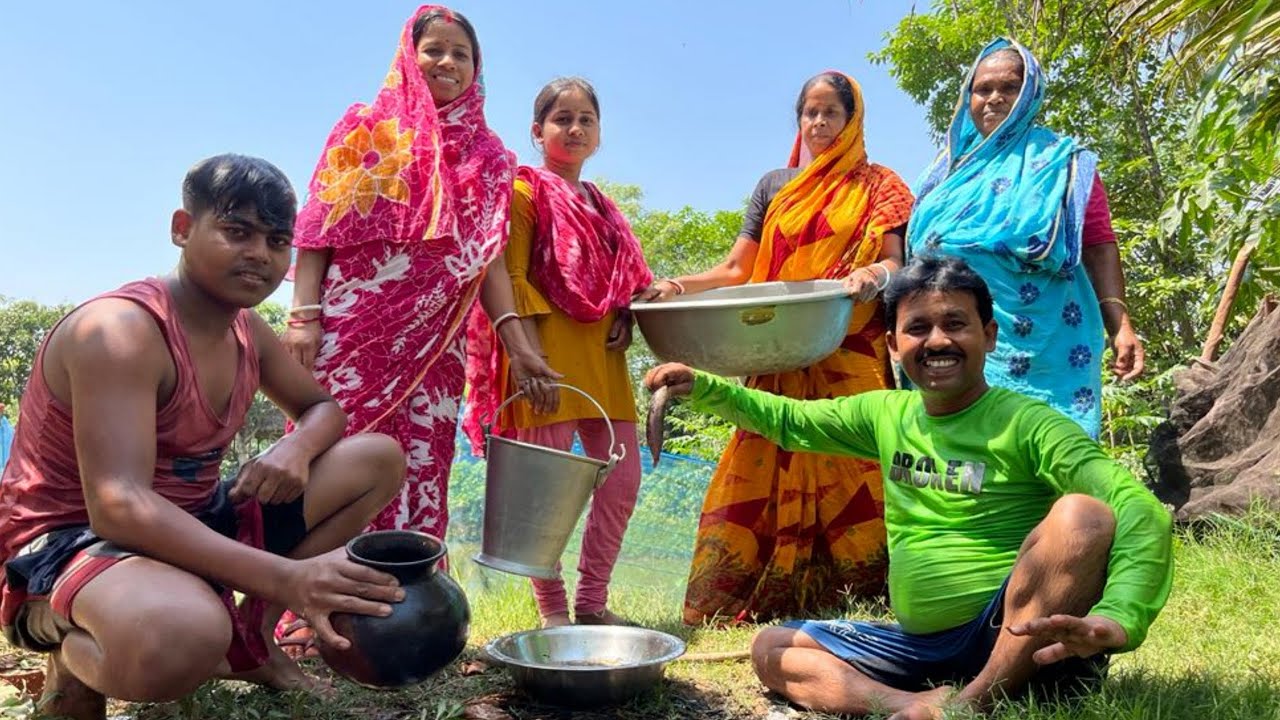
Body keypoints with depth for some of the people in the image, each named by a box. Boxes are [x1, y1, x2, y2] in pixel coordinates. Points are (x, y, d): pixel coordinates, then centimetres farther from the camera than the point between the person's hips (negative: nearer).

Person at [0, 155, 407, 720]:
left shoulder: (246, 330, 2)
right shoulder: (121, 330, -23)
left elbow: (322, 408, 15)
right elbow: (120, 507, -34)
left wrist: (297, 447, -13)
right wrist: (285, 577, -43)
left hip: (190, 524, 8)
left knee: (378, 459, 3)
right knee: (184, 636, -44)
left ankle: (249, 635, 5)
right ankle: (76, 661, -6)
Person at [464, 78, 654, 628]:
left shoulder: (601, 207, 23)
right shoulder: (526, 191, 2)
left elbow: (624, 281, 22)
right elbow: (512, 279, -8)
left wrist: (627, 318, -1)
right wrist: (532, 360, -19)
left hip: (602, 357, 7)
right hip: (550, 354, -7)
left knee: (623, 478, 5)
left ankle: (592, 601, 19)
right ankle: (552, 611, 10)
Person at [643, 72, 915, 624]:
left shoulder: (877, 187, 12)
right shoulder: (774, 186, 18)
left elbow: (896, 263, 1)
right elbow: (736, 271, 13)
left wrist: (877, 274, -23)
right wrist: (680, 285, -5)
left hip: (851, 360, -2)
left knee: (850, 473, -8)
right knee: (763, 477, -2)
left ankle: (862, 595, 0)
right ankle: (728, 600, 2)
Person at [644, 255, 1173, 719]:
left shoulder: (1025, 423, -9)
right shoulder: (886, 414, 8)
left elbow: (1142, 510, -20)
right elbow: (787, 421, 20)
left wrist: (1116, 618, -38)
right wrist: (702, 388, 4)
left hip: (1019, 637, -6)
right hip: (919, 645, 6)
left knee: (1083, 514, -29)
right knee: (772, 650, 0)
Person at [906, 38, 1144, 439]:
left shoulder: (1060, 160, 9)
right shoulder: (950, 168, 21)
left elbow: (1098, 246, 1)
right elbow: (915, 255, 25)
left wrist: (1119, 324, -11)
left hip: (1035, 344, -4)